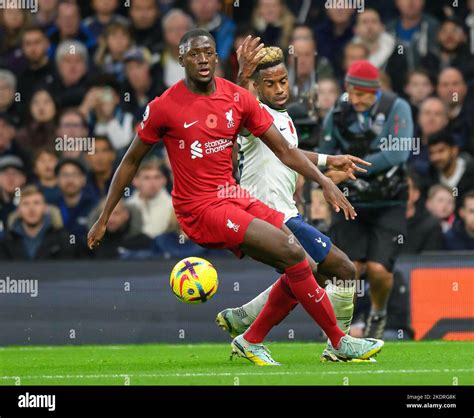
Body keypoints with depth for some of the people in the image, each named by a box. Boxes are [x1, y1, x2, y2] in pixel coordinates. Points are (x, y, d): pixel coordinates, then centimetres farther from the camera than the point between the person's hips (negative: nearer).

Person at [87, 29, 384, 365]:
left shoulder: (238, 98, 3)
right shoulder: (165, 107, -9)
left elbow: (284, 150, 6)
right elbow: (131, 162, 2)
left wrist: (324, 181, -8)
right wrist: (103, 220, 3)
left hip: (234, 198, 7)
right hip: (200, 209, -7)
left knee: (305, 269, -1)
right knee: (293, 254, -19)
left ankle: (251, 342, 14)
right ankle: (339, 341, -9)